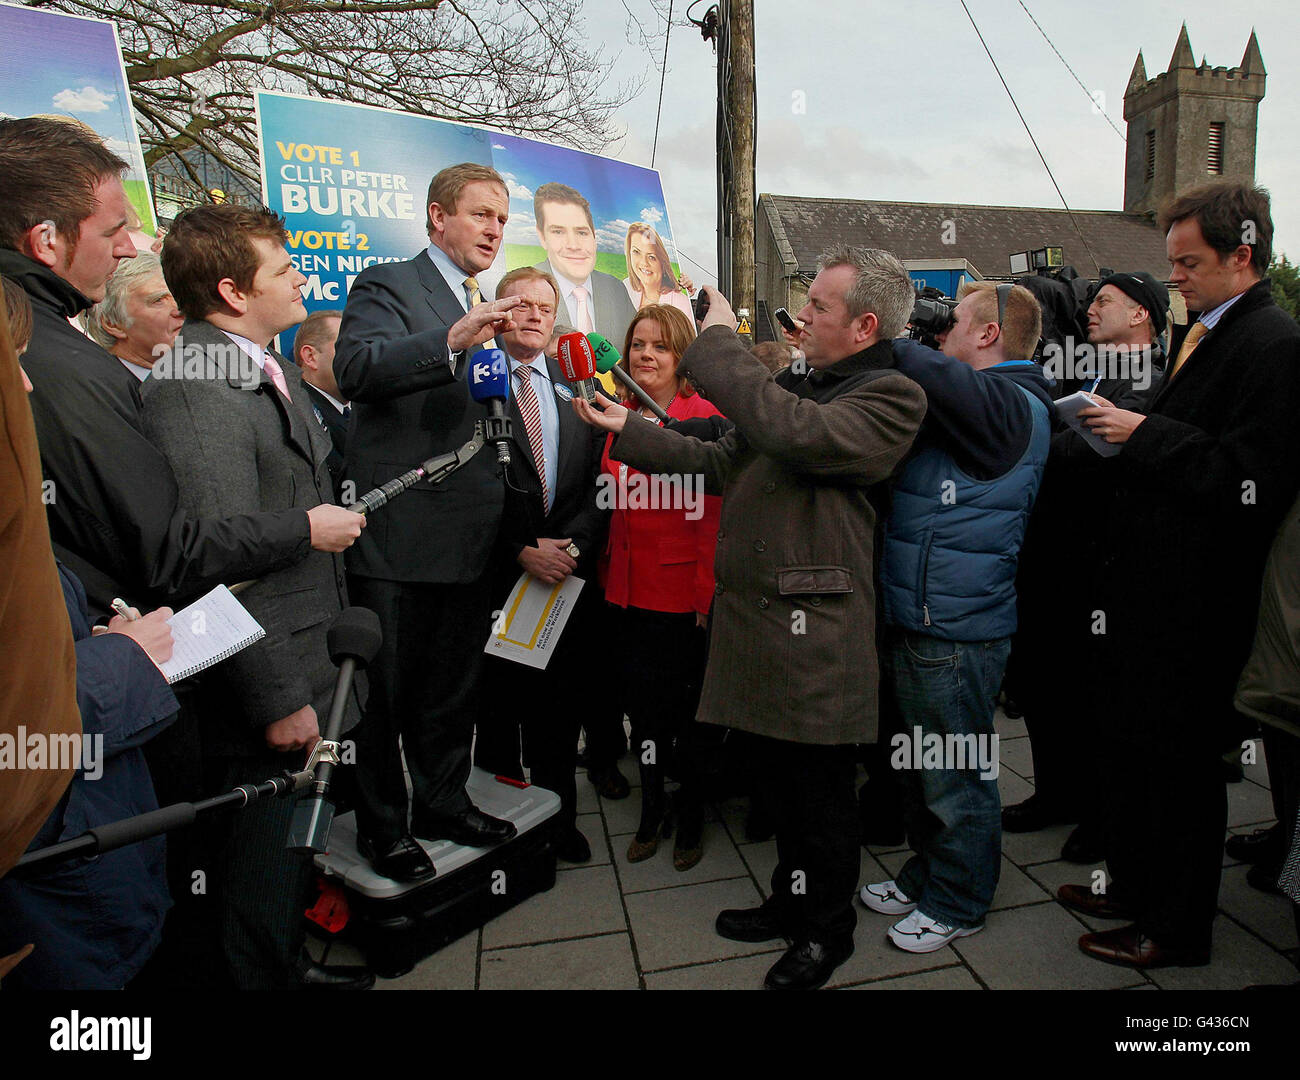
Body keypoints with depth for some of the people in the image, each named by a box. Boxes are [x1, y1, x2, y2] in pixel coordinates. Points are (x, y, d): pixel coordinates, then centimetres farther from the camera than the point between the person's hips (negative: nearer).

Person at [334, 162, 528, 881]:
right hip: (399, 535, -7)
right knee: (386, 688, 6)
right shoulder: (387, 285, -4)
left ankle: (445, 803, 34)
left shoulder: (482, 309, 19)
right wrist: (453, 342, -36)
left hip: (468, 537, 7)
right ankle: (382, 827, 23)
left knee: (453, 686, 18)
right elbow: (354, 369, -25)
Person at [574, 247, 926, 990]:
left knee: (820, 790, 8)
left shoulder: (891, 397, -10)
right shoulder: (798, 384, 16)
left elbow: (798, 434, -28)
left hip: (815, 629, -7)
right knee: (782, 779, 20)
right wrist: (629, 429, 16)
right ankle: (793, 903, 40)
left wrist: (719, 343, -18)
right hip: (757, 617, 8)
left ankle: (828, 932, 30)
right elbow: (720, 462, 19)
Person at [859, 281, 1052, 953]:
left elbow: (927, 376, -31)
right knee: (915, 769, 22)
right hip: (913, 621, 9)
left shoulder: (1012, 405, -16)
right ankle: (926, 875, 40)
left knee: (954, 780, 7)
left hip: (957, 633, -9)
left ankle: (958, 904, 27)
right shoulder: (970, 402, 15)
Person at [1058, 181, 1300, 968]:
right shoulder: (1200, 335, 14)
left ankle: (1179, 929, 25)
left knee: (1182, 762, 5)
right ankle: (1135, 885, 39)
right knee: (1128, 745, 20)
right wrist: (1126, 437, 2)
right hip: (1152, 589, 10)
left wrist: (1145, 433, -20)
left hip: (1197, 605, -9)